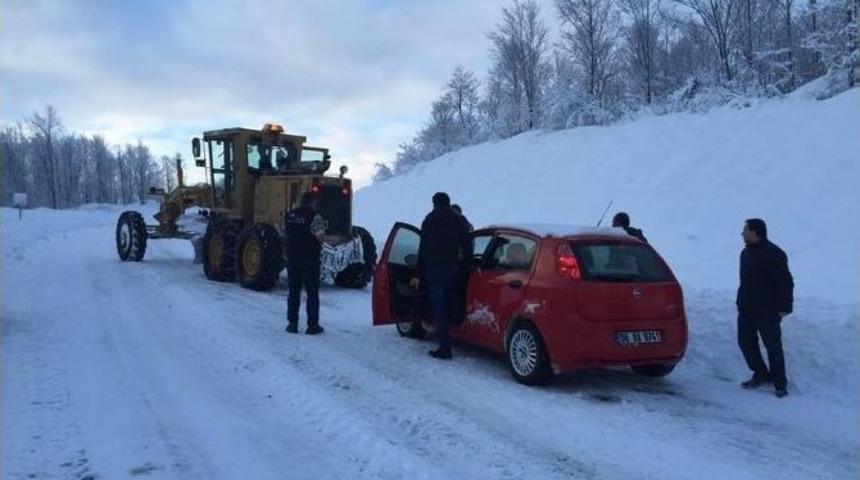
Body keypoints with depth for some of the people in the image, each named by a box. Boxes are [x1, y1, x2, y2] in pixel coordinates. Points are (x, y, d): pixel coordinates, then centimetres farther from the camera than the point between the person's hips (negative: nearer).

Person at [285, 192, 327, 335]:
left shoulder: (290, 215, 7)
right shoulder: (314, 216, -13)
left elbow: (286, 234, 15)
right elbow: (320, 236, -19)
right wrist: (318, 247, 0)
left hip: (293, 259, 5)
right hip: (310, 260, -5)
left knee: (294, 292, 13)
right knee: (312, 293, 3)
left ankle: (292, 323, 14)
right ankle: (312, 325, 4)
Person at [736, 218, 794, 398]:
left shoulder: (774, 254, -14)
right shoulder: (746, 253, 12)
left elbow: (786, 282, -15)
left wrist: (784, 307, -17)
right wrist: (740, 302, 18)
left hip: (767, 311, -8)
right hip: (746, 309, 8)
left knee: (773, 346, -1)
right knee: (746, 342, 10)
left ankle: (780, 384, 8)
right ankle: (761, 375, 25)